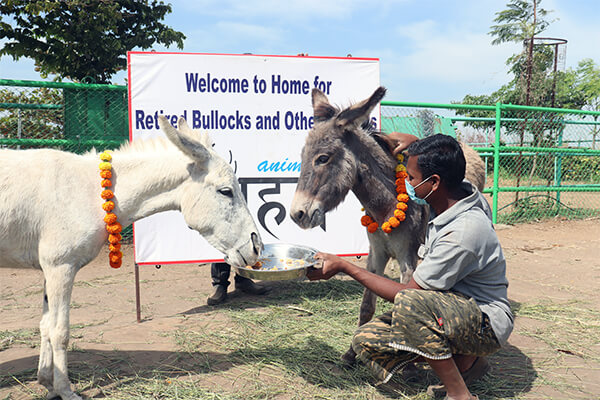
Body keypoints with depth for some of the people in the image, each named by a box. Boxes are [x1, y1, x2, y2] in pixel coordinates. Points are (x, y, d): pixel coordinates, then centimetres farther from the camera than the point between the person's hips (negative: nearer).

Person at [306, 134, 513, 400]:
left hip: (488, 326, -9)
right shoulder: (459, 192, -5)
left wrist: (344, 266, -18)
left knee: (409, 303, -39)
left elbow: (406, 294, -24)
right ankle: (465, 361, 6)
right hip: (453, 312, 9)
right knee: (366, 341, -7)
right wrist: (413, 143, 3)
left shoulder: (463, 233, -31)